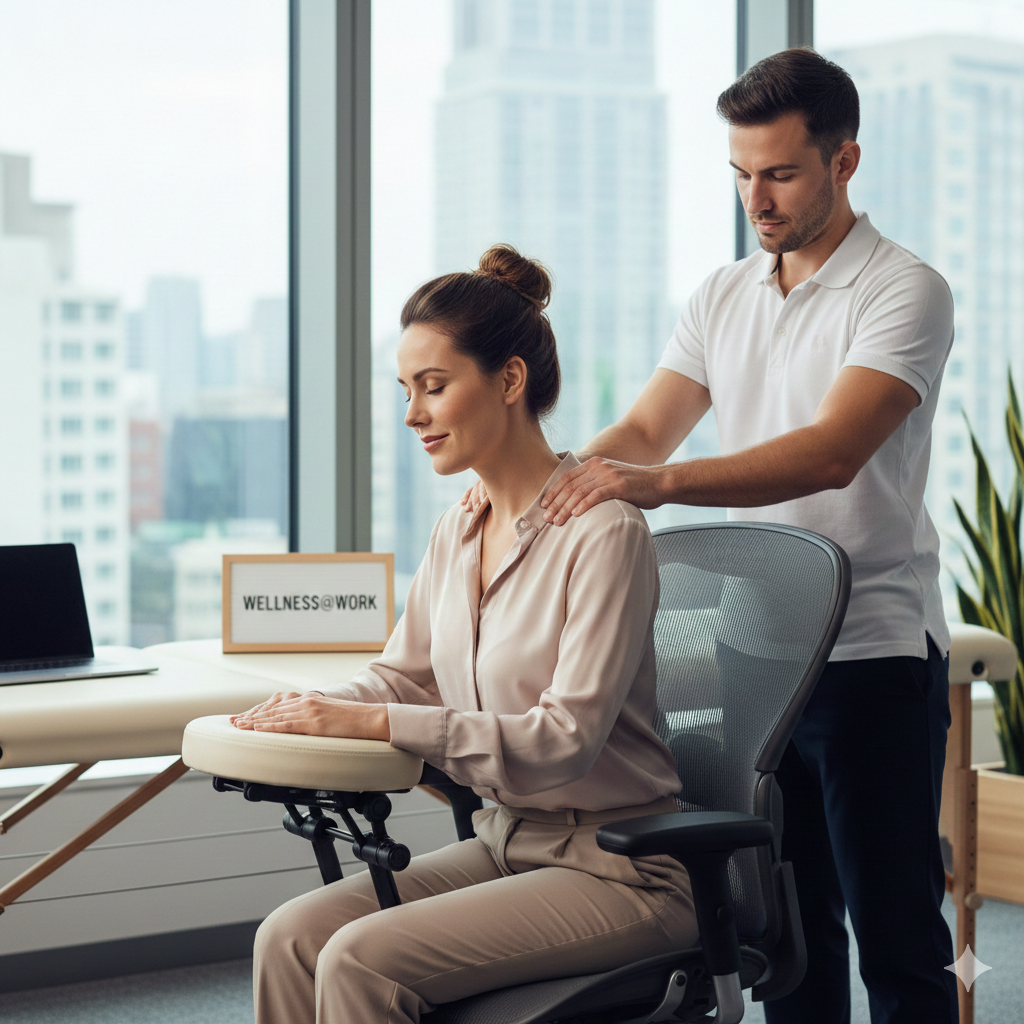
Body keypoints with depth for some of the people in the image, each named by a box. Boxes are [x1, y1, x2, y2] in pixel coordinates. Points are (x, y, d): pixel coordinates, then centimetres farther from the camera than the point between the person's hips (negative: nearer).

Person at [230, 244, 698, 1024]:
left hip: (615, 871, -7)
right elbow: (403, 672, 17)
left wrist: (372, 721, -26)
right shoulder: (459, 531, 8)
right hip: (506, 843, 7)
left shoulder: (604, 532, -17)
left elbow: (565, 738, -22)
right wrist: (315, 710, -6)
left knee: (362, 959, -24)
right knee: (291, 937, -12)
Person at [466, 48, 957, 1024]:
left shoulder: (904, 291, -10)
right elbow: (645, 428, 5)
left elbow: (833, 452, -24)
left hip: (874, 655, -6)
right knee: (788, 927, 14)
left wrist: (656, 483, -36)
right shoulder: (723, 297, 12)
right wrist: (553, 478, -17)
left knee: (895, 938, 1)